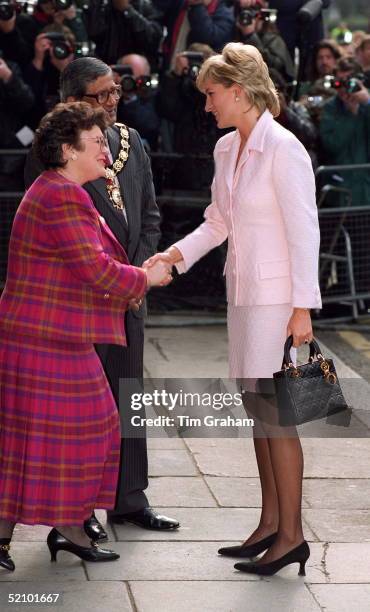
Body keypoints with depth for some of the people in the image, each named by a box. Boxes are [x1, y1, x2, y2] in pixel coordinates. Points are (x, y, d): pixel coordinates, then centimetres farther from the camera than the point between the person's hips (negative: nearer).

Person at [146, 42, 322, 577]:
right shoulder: (227, 149, 10)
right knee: (257, 410, 12)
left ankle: (291, 535, 3)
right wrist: (176, 254, 3)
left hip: (277, 294, -8)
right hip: (243, 291, 8)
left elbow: (305, 232, -17)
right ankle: (271, 524, 21)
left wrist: (302, 307, -19)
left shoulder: (282, 149, -15)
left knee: (273, 413, -5)